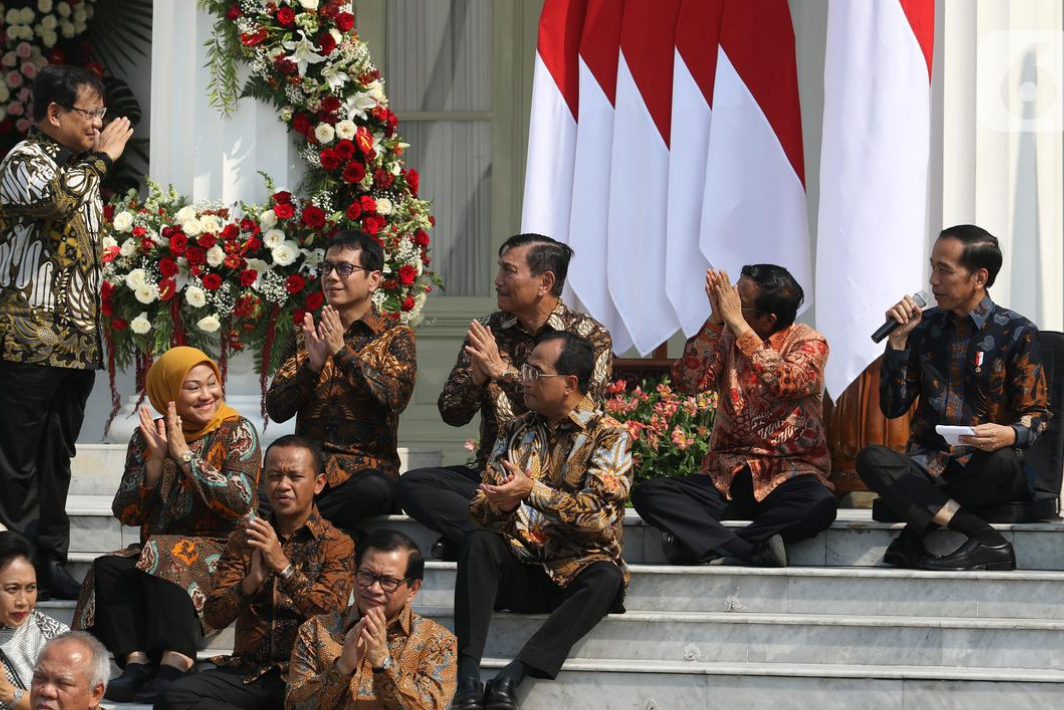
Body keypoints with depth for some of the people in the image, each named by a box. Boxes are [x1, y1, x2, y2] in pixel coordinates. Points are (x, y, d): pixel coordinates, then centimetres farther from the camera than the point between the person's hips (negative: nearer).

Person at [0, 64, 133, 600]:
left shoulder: (81, 167, 19)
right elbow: (54, 199, -30)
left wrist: (95, 328, 23)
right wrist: (102, 157, -14)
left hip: (78, 340, 8)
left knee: (58, 456, 11)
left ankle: (52, 560, 16)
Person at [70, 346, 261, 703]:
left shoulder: (237, 432, 0)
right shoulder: (147, 437, 10)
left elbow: (240, 502, -15)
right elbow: (126, 514, 4)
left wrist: (185, 454, -14)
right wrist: (156, 461, -10)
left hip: (222, 552, -4)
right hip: (155, 551, 4)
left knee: (167, 559, -34)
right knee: (107, 567, -25)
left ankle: (174, 664, -48)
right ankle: (137, 661, -40)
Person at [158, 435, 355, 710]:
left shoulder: (337, 544, 5)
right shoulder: (243, 540, 13)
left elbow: (331, 614, -11)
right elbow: (214, 617, 4)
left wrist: (282, 565, -19)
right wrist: (252, 581, -15)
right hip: (248, 672, 4)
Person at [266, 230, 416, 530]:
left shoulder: (395, 336, 7)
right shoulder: (306, 335, 17)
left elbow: (395, 399, -11)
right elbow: (277, 409, 8)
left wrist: (342, 351, -14)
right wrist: (312, 365, -9)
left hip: (367, 466, -1)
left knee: (375, 491, -38)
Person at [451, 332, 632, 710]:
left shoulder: (609, 436, -1)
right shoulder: (515, 431, 13)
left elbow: (599, 516, -14)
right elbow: (479, 508, 7)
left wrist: (532, 491, -23)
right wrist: (499, 505, -18)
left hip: (574, 572, -3)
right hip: (518, 568, 3)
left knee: (606, 578, -35)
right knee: (478, 542, -26)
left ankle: (512, 676, -43)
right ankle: (468, 675, -38)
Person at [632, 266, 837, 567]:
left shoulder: (809, 342, -1)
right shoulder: (727, 338, 9)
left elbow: (784, 384, -22)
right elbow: (688, 381, -5)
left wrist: (736, 322, -20)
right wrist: (716, 320, -11)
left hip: (787, 475, -4)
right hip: (726, 475, 4)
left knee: (820, 505, -38)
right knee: (646, 494, -22)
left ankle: (704, 543, -30)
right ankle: (756, 551, -35)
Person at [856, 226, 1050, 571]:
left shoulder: (1017, 332, 1)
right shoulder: (925, 326, 10)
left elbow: (1036, 416, 0)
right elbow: (892, 408, 8)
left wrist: (1008, 435, -24)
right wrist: (898, 340, -3)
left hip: (983, 469, -3)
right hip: (929, 465, 3)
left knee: (1000, 462, -38)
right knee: (871, 459, -28)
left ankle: (914, 537, -24)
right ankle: (985, 541, -36)